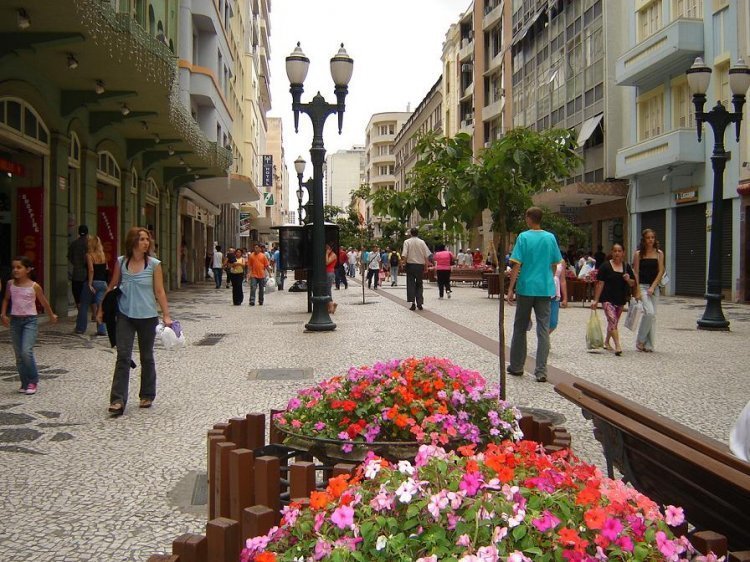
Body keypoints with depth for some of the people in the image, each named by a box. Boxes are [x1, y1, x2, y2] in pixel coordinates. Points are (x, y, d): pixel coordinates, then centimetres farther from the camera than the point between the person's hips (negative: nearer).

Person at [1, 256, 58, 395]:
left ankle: (33, 381, -2)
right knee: (18, 355, 7)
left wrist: (52, 316, 17)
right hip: (15, 320, 4)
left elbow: (44, 302, 5)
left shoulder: (34, 286, -8)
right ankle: (25, 383, 18)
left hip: (30, 321, -4)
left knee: (26, 351, -18)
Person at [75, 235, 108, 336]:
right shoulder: (103, 255, 7)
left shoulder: (89, 255, -9)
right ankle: (102, 329, -5)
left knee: (84, 305, 12)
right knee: (101, 305, 2)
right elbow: (106, 269, 7)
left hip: (93, 282, -4)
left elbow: (91, 270, -18)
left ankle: (80, 328, 19)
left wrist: (90, 284, -16)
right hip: (103, 283, 4)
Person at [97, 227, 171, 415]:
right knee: (123, 357, -7)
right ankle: (118, 400, -6)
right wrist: (101, 310, 12)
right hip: (125, 316, 1)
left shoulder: (154, 264, -4)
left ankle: (147, 396, 26)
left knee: (146, 357, 12)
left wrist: (166, 315, -9)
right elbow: (112, 287, 10)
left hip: (147, 317, -1)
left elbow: (159, 292, -4)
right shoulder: (121, 262, 1)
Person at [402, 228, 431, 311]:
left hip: (410, 264, -1)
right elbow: (427, 255, -1)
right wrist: (426, 265, 7)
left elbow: (404, 255, -14)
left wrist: (404, 260, 3)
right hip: (420, 265, 2)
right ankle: (419, 303, 6)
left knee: (411, 284, 3)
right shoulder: (422, 242, 1)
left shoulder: (407, 242, -4)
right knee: (419, 284, 10)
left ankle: (412, 302, -7)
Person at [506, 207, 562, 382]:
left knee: (520, 328, 11)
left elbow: (517, 265, -10)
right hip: (545, 289, 2)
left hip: (526, 288, -2)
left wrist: (510, 289, -7)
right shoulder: (550, 238, 3)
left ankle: (516, 367, 20)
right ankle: (541, 371, -2)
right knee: (543, 330, 2)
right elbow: (554, 264, 10)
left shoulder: (523, 237, -7)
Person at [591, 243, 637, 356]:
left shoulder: (627, 267, 8)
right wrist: (596, 300, -6)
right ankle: (617, 346, -23)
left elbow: (633, 284, 12)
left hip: (620, 299, 5)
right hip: (607, 299, -5)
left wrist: (628, 280, -12)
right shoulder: (605, 266, -4)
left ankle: (606, 342, 35)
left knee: (613, 322, 16)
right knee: (613, 321, -18)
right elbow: (600, 284, -5)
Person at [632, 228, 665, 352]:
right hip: (642, 286, -3)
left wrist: (653, 287, -10)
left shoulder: (659, 253, 6)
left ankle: (649, 344, 10)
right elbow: (636, 272, -2)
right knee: (649, 312, -18)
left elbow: (661, 271, 1)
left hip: (654, 287, 3)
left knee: (653, 315, 2)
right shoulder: (638, 254, 0)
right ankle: (640, 340, -2)